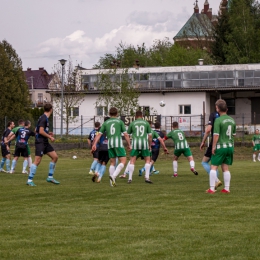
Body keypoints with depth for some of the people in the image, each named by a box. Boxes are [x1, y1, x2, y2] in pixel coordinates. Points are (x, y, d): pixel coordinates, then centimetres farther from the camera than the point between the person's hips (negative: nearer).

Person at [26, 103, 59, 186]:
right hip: (40, 142, -10)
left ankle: (50, 177, 13)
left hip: (45, 142, 10)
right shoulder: (44, 118, -15)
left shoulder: (45, 118, 15)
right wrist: (50, 137, -12)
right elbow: (41, 131, -21)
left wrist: (48, 133, 18)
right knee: (37, 161, -12)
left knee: (55, 157, 7)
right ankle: (30, 180, -8)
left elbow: (36, 130, 20)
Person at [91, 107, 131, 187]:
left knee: (112, 163, 13)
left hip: (109, 144, 4)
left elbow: (99, 134, 7)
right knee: (123, 161, -3)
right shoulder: (120, 122, 8)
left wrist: (94, 144, 2)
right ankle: (113, 176, -24)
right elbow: (125, 135, 2)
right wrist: (129, 145, 9)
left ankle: (112, 182, 7)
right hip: (118, 142, -4)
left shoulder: (105, 123, 16)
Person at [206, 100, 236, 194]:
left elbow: (216, 135, -17)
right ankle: (226, 188, 9)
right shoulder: (232, 120, 9)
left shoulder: (218, 120, -13)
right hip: (230, 146, 6)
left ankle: (211, 188, -4)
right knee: (225, 168, 11)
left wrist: (213, 147, -12)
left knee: (213, 167, 0)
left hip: (220, 147, -6)